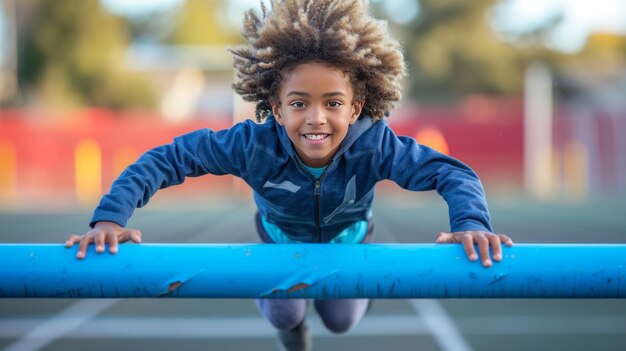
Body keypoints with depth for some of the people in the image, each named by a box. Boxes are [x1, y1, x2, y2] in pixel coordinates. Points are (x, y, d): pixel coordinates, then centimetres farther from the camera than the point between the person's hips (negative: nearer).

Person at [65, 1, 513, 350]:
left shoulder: (374, 146, -42)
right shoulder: (254, 144, -42)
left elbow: (450, 172, -41)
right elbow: (165, 159, -37)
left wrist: (471, 223, -64)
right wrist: (110, 218, -51)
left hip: (348, 242, 1)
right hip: (281, 242, 0)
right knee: (285, 315, -3)